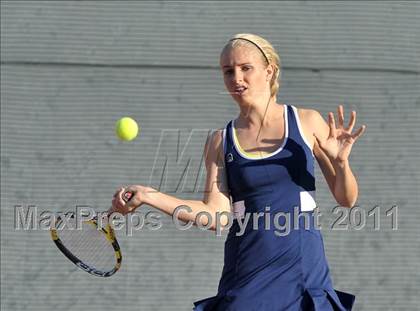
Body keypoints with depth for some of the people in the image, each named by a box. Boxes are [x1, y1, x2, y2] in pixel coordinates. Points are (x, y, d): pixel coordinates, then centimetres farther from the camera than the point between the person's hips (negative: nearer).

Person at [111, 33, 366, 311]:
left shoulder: (307, 122, 4)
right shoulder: (221, 142, 6)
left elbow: (346, 199, 6)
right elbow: (217, 214, -4)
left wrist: (340, 162, -13)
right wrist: (151, 197, -12)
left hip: (303, 272, 0)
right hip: (247, 275, 1)